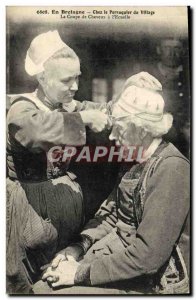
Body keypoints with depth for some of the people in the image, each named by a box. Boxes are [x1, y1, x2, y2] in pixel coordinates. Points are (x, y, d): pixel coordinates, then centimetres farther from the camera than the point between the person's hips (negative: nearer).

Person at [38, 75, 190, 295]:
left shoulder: (171, 170, -23)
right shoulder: (137, 162, 5)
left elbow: (147, 256, -26)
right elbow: (110, 212, 12)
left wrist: (81, 272, -19)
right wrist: (79, 246, -2)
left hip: (148, 283, -7)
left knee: (58, 291, -14)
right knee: (41, 287, -1)